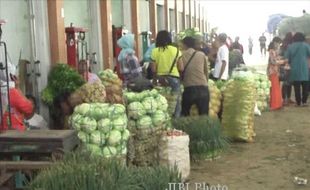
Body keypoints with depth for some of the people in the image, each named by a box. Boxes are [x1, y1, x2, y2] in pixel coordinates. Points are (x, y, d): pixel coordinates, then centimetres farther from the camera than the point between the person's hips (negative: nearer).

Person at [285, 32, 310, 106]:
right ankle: (304, 101, 7)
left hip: (295, 70, 2)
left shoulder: (290, 47, 2)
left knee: (297, 87, 6)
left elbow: (286, 58, 2)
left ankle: (298, 102, 9)